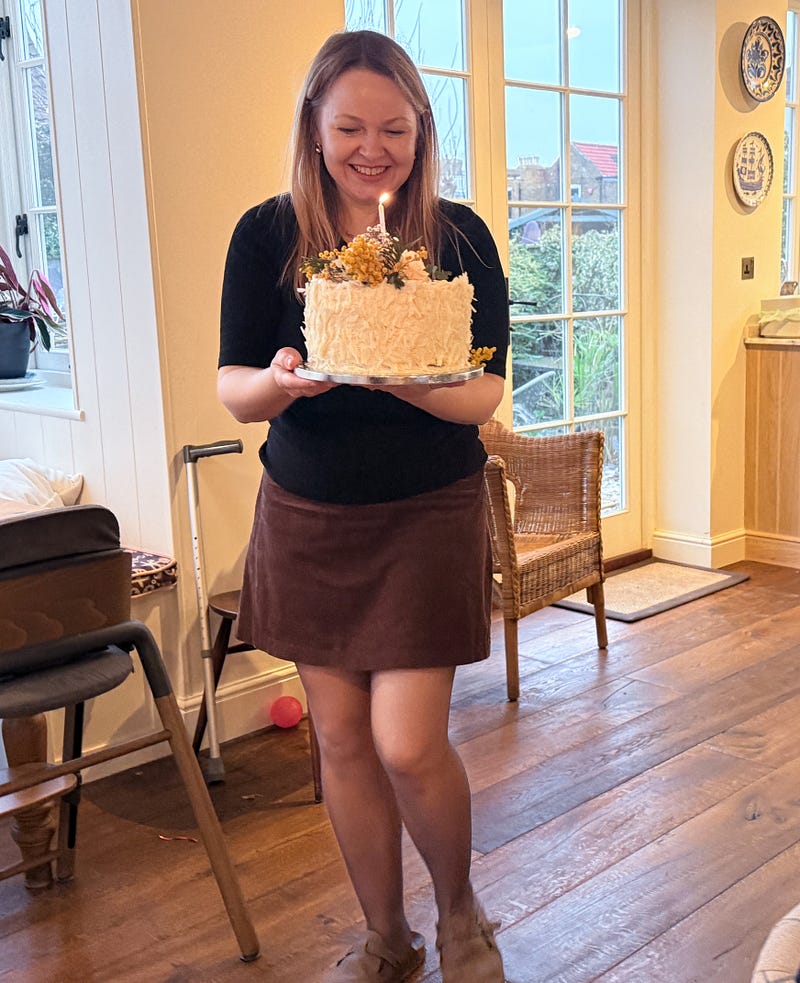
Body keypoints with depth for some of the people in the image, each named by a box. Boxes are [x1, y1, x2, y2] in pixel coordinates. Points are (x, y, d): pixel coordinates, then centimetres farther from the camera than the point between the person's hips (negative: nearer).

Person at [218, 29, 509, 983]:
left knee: (408, 745, -6)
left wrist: (399, 377, -30)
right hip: (305, 517, 2)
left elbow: (481, 395, -9)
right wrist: (279, 380, -27)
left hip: (427, 513, -2)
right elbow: (234, 393, -4)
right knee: (342, 739, 10)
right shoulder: (266, 234, -2)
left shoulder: (459, 238, -4)